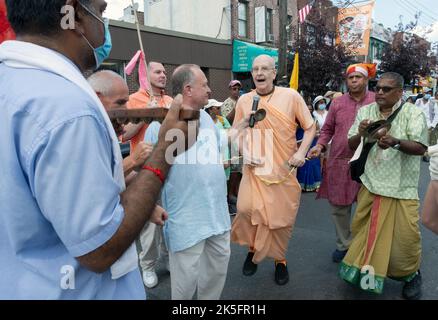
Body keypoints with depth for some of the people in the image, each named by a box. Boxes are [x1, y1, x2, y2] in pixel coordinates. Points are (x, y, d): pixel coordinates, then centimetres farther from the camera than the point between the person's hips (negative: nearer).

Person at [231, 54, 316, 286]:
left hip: (284, 169, -1)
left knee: (282, 218, 6)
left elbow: (310, 127, 2)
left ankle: (280, 260, 32)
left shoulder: (291, 96, -4)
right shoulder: (244, 100, 2)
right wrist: (244, 152, -6)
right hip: (254, 168, 1)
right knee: (246, 208, -12)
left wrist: (301, 152, -11)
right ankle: (253, 249, 20)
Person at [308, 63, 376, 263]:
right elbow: (327, 129, 11)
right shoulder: (337, 103, 7)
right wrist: (320, 145, -5)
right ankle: (343, 244, 29)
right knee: (339, 207, 10)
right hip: (338, 162, 2)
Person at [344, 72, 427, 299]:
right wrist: (360, 134, -17)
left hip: (401, 188, -3)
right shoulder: (365, 111, 4)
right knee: (362, 230, 11)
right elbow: (351, 145, 5)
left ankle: (411, 275, 29)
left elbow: (421, 148, -14)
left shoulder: (413, 113, -5)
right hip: (370, 184, 3)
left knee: (405, 236, 0)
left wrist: (395, 142, -32)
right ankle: (367, 269, 36)